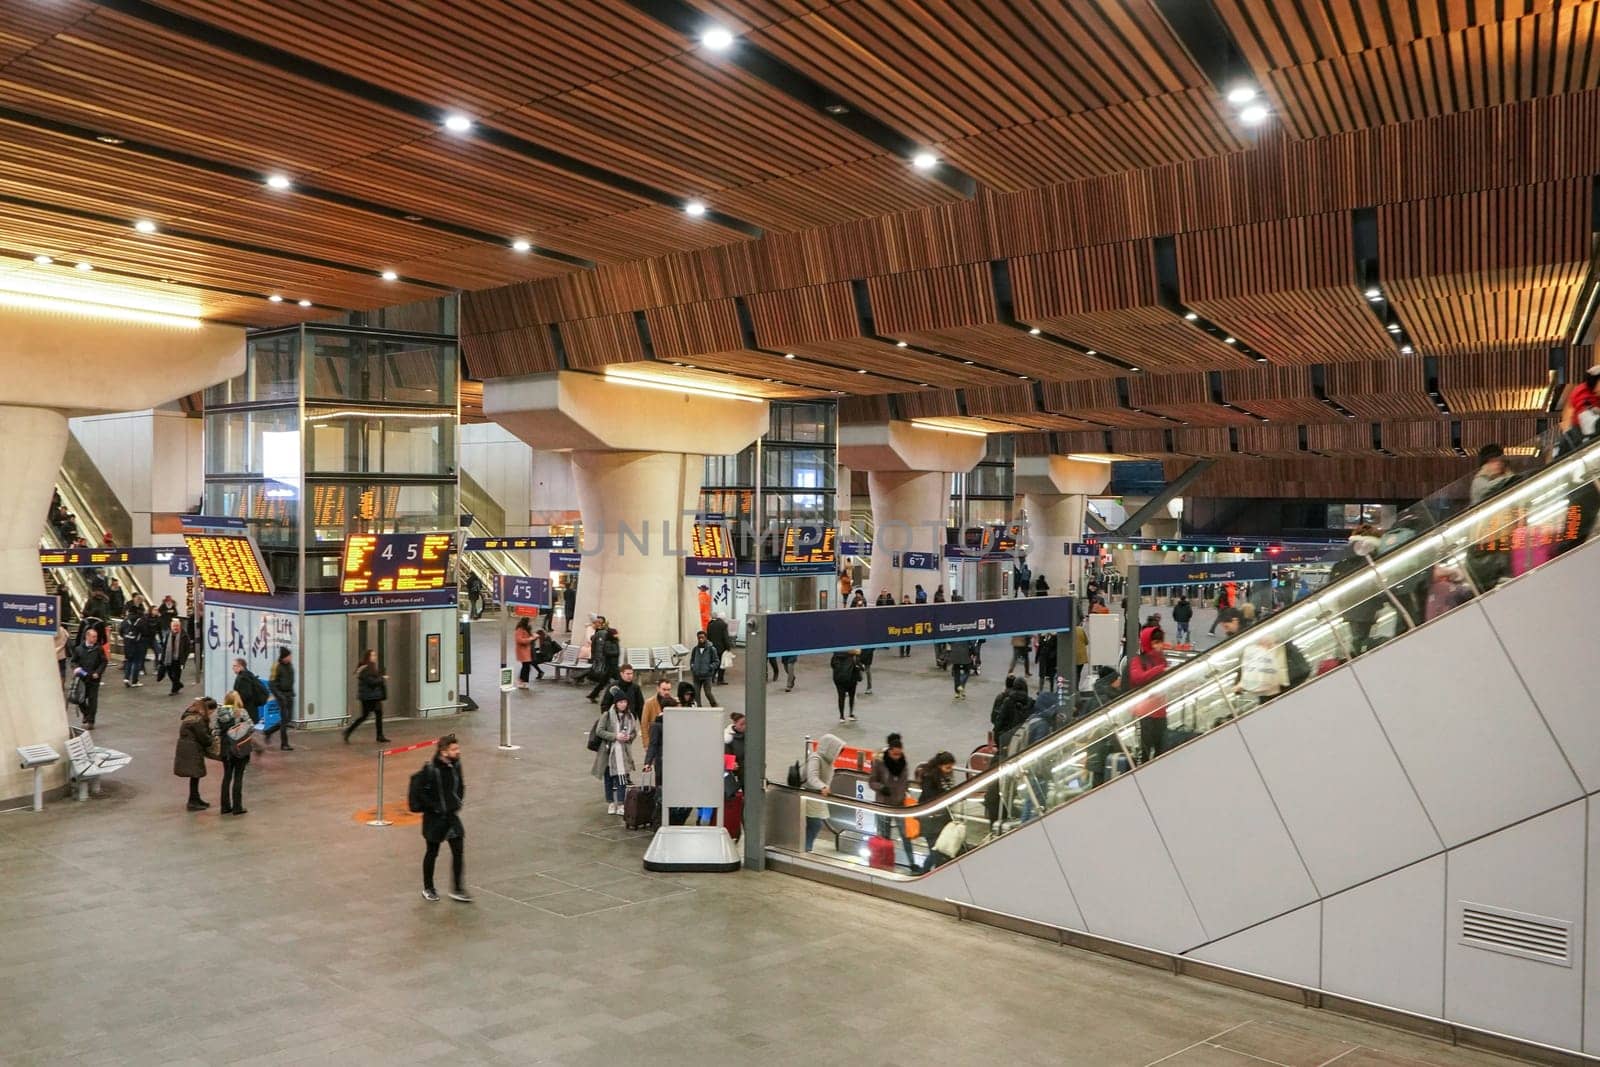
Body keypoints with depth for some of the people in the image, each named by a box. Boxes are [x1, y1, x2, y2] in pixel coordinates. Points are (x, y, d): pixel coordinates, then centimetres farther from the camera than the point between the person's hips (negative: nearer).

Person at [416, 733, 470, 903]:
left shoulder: (456, 765, -2)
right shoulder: (430, 769, -21)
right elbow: (421, 793, -17)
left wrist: (458, 803, 3)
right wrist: (436, 808, -16)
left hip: (452, 815, 5)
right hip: (434, 818, -5)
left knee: (458, 851, 0)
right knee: (432, 853, 11)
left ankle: (457, 889, 10)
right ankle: (428, 889, 28)